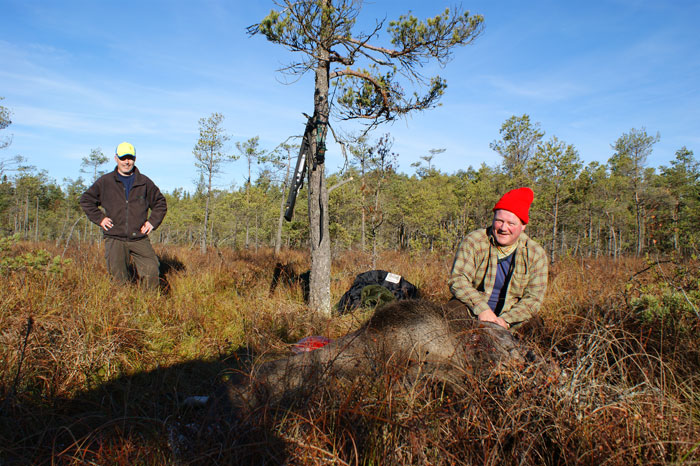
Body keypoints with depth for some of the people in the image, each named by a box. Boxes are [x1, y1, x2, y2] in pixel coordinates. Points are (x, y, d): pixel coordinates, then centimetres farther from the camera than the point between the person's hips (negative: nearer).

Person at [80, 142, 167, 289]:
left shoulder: (145, 182, 9)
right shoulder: (105, 182, 8)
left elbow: (160, 203, 20)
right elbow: (86, 200, 18)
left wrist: (152, 222, 7)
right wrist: (99, 218, 6)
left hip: (140, 239, 0)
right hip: (115, 239, 0)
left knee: (152, 272, -11)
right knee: (118, 278, -2)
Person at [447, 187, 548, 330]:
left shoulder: (536, 254, -2)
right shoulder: (473, 241, -7)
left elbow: (533, 299, -4)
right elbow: (457, 280, -15)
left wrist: (505, 321, -19)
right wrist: (482, 309, -29)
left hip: (509, 317, 3)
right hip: (470, 310, -2)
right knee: (453, 310, -31)